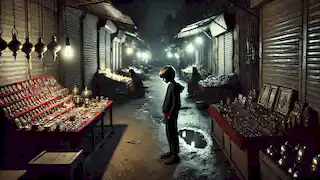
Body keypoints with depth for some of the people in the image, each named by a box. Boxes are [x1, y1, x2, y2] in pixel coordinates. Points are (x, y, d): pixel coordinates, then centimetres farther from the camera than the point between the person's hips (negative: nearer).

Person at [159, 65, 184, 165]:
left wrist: (170, 115, -19)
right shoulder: (171, 85, 9)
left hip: (171, 115, -10)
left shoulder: (174, 87, -20)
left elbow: (176, 103, -22)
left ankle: (175, 156, 8)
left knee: (172, 134, -1)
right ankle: (171, 151, 32)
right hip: (167, 114, 10)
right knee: (169, 134, 18)